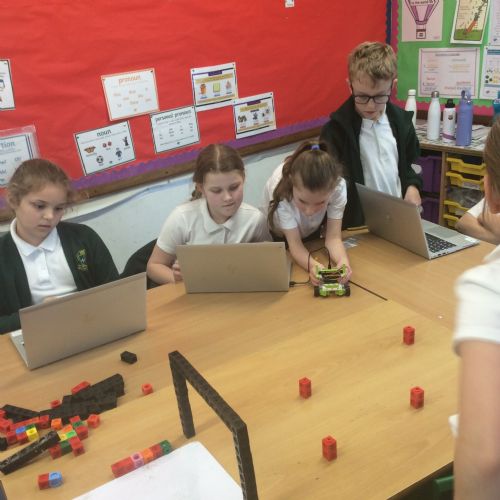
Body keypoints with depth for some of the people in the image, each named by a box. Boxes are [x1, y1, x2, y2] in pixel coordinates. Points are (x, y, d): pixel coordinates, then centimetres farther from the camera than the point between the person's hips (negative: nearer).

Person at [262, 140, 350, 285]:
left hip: (311, 231, 2)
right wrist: (312, 265, -57)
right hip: (279, 237, -2)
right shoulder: (281, 190, -41)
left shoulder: (338, 186, -36)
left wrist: (343, 261, -53)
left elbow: (333, 237, -31)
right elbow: (294, 243, -36)